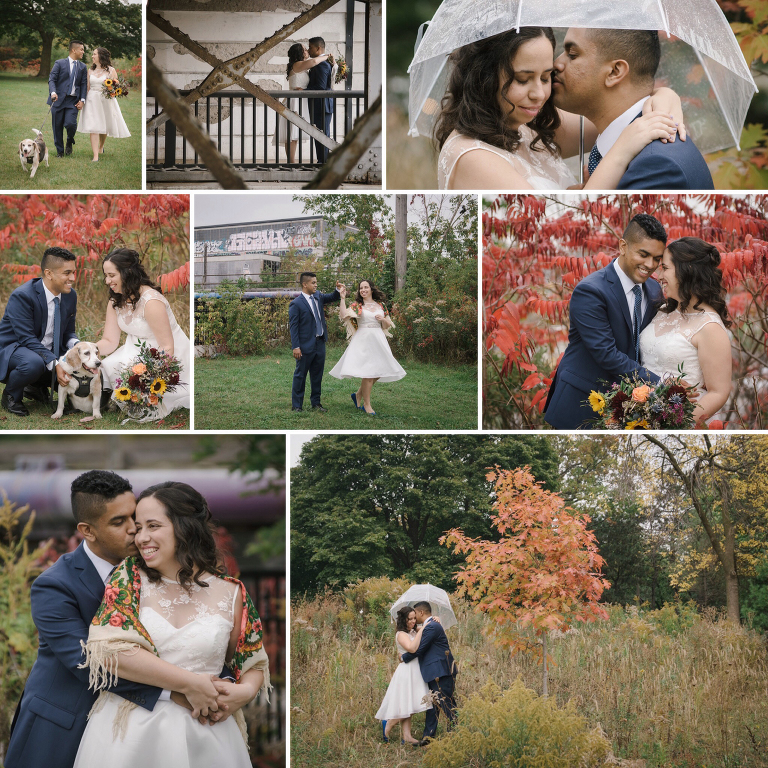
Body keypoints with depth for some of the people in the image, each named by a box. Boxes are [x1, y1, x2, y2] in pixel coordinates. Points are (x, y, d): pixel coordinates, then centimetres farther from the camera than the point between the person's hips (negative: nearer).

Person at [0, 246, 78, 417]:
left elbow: (68, 332, 8)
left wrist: (76, 346, -18)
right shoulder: (21, 296, -23)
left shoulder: (70, 295, -1)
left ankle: (36, 386, 12)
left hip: (50, 352, 7)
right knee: (33, 363, -40)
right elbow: (27, 339, -27)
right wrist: (54, 364, -37)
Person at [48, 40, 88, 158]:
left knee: (70, 124, -18)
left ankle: (69, 142, 13)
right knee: (57, 126, 3)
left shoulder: (82, 67, 11)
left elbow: (84, 84, 9)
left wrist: (82, 100, -4)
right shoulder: (59, 63, 1)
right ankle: (60, 151, 19)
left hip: (73, 101, 1)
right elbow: (52, 79, -5)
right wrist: (53, 92, -23)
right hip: (58, 99, -1)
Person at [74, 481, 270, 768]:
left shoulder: (230, 593, 2)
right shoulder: (130, 577, 0)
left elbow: (254, 663, 15)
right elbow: (108, 648, -14)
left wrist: (245, 691, -9)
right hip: (128, 733, -1)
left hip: (203, 738, 1)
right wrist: (189, 682, -16)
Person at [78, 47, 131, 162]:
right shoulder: (91, 71, 11)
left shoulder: (111, 70, -1)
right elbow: (87, 87, 16)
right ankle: (95, 156, -15)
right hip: (92, 100, 2)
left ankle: (101, 147, 42)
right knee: (94, 128, -10)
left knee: (104, 126, 11)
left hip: (106, 100, -2)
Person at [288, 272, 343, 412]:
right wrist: (296, 347, -17)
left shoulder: (318, 296, 7)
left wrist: (338, 290, -4)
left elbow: (332, 298, 20)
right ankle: (296, 405, 11)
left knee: (317, 375, 14)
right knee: (300, 375, 4)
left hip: (320, 343, 7)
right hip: (306, 346, -7)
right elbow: (293, 327, -13)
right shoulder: (296, 304, -12)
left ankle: (316, 403, 24)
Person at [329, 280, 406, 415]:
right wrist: (342, 299, -17)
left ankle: (359, 395, 21)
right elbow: (344, 315, -14)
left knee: (379, 371, 3)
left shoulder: (380, 306, 13)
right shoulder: (357, 306, 2)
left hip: (378, 340, 5)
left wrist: (383, 319, -4)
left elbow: (387, 325, 17)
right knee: (367, 372, -9)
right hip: (363, 339, -5)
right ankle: (366, 404, -1)